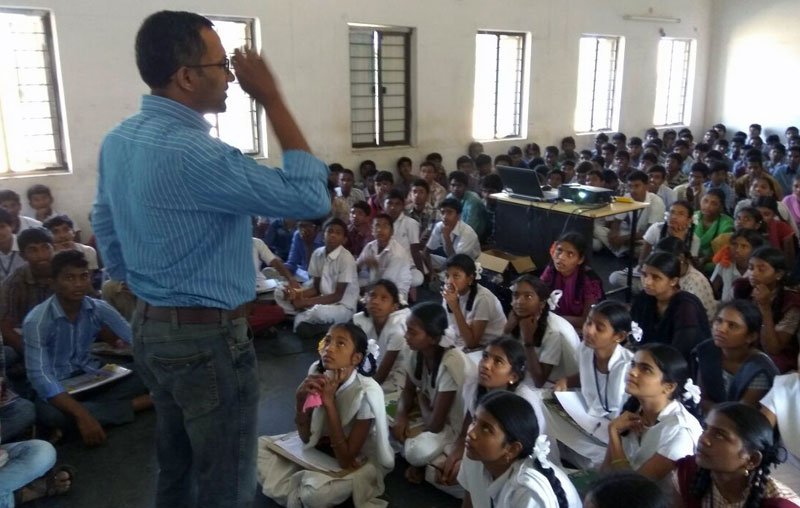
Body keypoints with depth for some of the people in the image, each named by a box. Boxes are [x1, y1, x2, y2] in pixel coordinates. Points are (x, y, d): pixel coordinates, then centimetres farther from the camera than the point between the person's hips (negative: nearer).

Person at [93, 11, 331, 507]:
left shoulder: (117, 141, 4)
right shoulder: (193, 153, -27)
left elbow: (105, 232, 14)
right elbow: (312, 199, -25)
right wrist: (273, 100, -19)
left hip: (149, 328, 9)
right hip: (208, 339, -9)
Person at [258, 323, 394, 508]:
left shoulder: (366, 393, -29)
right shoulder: (317, 372, -14)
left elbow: (346, 460, -30)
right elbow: (306, 438, -8)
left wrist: (329, 402, -33)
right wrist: (300, 398, -26)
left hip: (361, 461, -6)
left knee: (315, 492, -33)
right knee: (260, 448, -3)